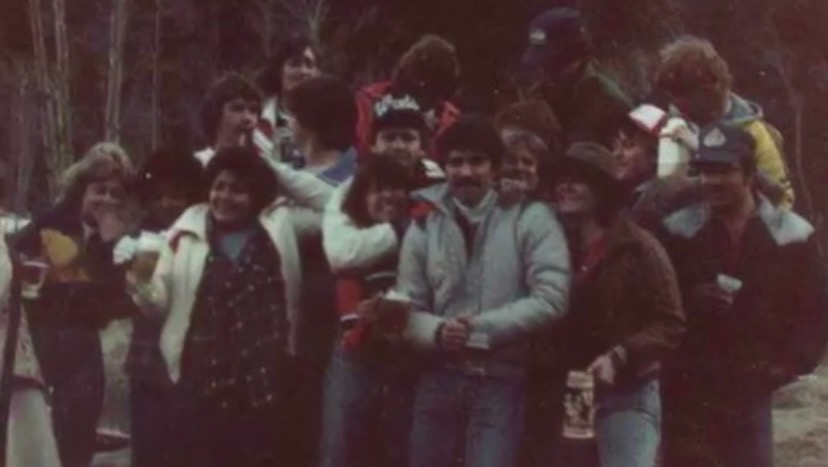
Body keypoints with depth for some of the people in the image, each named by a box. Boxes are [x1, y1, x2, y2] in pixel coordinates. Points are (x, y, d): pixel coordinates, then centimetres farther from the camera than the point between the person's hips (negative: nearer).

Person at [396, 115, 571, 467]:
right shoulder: (426, 224, 5)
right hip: (440, 378, 4)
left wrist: (481, 329, -18)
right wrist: (437, 331, -18)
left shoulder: (530, 219, -5)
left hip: (500, 381, -4)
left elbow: (551, 300, -14)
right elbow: (408, 308, 4)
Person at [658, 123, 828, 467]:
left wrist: (790, 363, -8)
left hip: (751, 390, 0)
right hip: (688, 389, 0)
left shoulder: (792, 234, 0)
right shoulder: (678, 231, 1)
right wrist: (690, 303, -17)